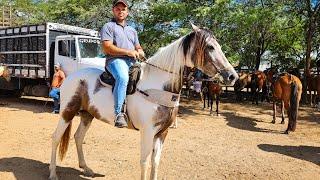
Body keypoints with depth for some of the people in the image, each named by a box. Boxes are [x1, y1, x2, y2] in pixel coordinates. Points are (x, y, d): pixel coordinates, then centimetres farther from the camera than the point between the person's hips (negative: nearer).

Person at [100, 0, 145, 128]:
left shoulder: (132, 30, 30)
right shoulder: (108, 26, 8)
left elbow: (138, 48, 32)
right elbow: (107, 48, -6)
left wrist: (140, 52, 6)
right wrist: (128, 52, -13)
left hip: (132, 62, 8)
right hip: (116, 60, -7)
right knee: (123, 78, -38)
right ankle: (118, 114, -37)